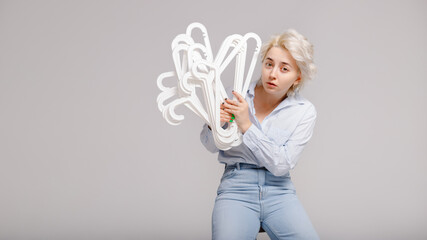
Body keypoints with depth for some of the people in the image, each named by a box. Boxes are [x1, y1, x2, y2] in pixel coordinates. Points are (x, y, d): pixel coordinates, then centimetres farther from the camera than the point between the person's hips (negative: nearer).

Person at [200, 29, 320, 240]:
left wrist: (247, 127, -18)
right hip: (236, 190, -1)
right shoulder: (236, 95, 0)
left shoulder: (304, 111, -1)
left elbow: (281, 165, -9)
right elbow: (211, 146, 10)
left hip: (279, 193, 1)